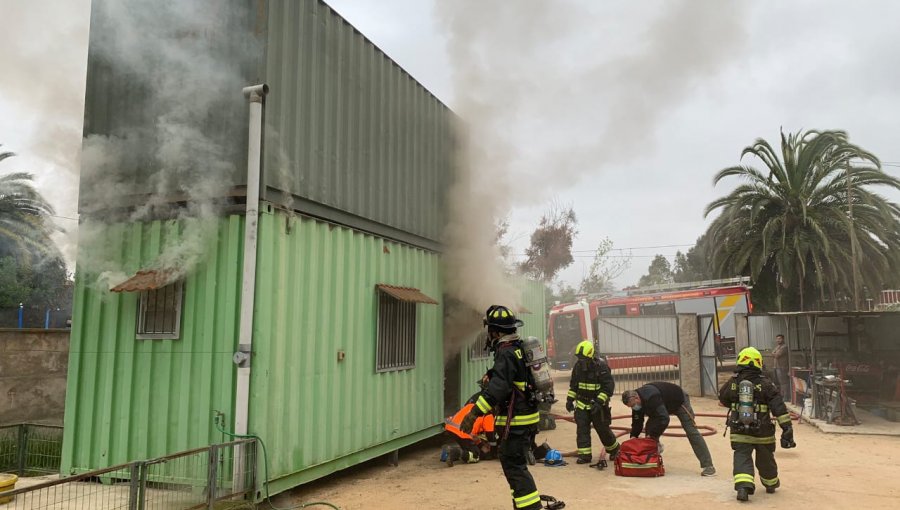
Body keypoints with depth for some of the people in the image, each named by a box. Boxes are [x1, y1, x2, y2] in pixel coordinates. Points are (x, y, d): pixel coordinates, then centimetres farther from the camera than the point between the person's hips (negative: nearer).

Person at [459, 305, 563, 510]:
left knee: (513, 465, -4)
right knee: (515, 462, 20)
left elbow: (498, 387, -29)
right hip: (529, 417, 10)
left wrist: (474, 413, -31)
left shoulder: (506, 353, -19)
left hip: (516, 420, -10)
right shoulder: (520, 349, 12)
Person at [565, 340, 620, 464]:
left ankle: (614, 449, 32)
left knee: (603, 429, 7)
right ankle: (584, 454, 3)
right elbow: (573, 384, 13)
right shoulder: (578, 366, 0)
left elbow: (609, 386, -19)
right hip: (582, 404, 5)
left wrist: (599, 402, -26)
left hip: (597, 405, -5)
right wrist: (570, 399, 7)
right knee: (581, 429, -4)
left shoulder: (601, 366, -18)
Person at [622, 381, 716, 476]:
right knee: (650, 428, -4)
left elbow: (664, 419, -47)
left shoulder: (651, 398, -44)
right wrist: (633, 436, -20)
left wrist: (652, 435, -38)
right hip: (666, 406, 8)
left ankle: (708, 466, -8)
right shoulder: (638, 402, -16)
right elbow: (637, 422, -8)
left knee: (691, 432, -11)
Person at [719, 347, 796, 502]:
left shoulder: (732, 383, -4)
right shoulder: (766, 384, -7)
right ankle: (771, 484, 45)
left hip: (739, 433, -1)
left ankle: (743, 486, -24)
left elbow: (723, 400, 13)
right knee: (765, 460, 22)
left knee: (742, 458, -1)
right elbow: (780, 409, -12)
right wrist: (787, 429, -11)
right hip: (763, 432, 1)